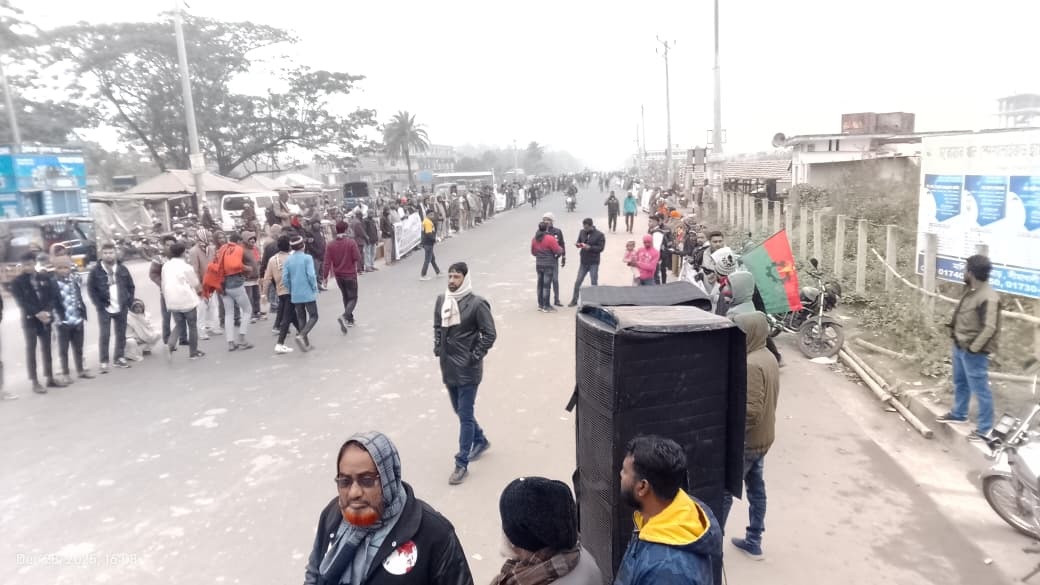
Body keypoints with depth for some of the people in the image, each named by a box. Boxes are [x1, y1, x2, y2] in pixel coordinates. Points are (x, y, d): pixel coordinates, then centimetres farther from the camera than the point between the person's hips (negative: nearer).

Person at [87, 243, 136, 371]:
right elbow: (90, 289, -3)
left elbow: (131, 286, 11)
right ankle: (104, 362, 2)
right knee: (105, 335, -5)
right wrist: (99, 304, -11)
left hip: (121, 308, 3)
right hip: (104, 309, -3)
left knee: (121, 334, 9)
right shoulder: (96, 270, -5)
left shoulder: (122, 269, 5)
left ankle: (119, 358, 21)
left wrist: (129, 302, 1)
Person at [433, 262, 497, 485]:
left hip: (467, 369, -7)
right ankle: (480, 441, 43)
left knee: (465, 415, -2)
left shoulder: (476, 304, -14)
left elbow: (489, 334, -11)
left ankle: (462, 464, 6)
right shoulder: (441, 300, 4)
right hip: (448, 367, 7)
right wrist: (437, 348, 7)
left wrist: (475, 356, -12)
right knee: (459, 410, 20)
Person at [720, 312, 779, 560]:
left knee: (724, 490, 4)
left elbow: (751, 411, -28)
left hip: (746, 441, -9)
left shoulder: (752, 365, -26)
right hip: (763, 438, 9)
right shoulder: (768, 357, 5)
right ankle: (753, 543, 28)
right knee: (756, 488, 17)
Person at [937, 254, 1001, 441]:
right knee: (960, 382, 24)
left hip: (973, 352, -10)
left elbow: (990, 328, -25)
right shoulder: (970, 290, 5)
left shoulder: (988, 298, -25)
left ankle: (985, 428, 12)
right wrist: (954, 328, 12)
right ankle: (958, 414, 42)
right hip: (959, 346, 10)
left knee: (979, 389, 1)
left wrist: (973, 348, -22)